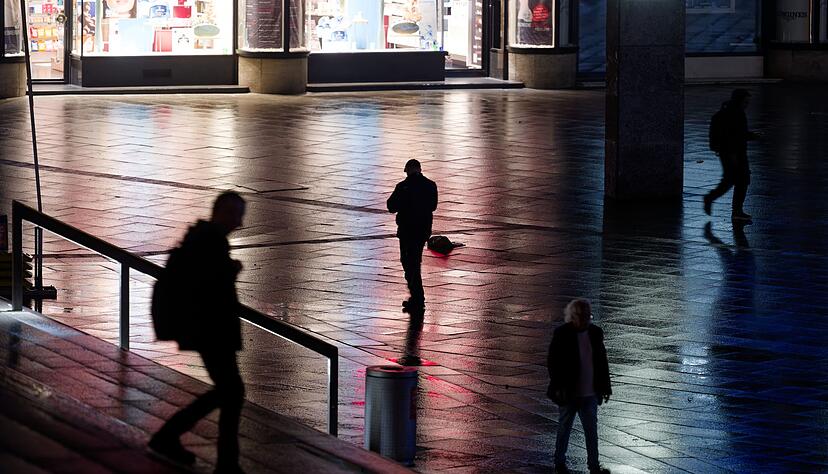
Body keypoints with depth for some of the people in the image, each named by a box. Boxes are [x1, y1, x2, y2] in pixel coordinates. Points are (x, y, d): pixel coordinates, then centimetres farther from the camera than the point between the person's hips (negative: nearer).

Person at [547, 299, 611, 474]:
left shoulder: (595, 333, 2)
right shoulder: (562, 333, -12)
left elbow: (602, 361, 9)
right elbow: (552, 362, -11)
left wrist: (605, 386, 8)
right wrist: (558, 388, -16)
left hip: (590, 393, 4)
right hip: (569, 393, -4)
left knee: (592, 430, 3)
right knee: (564, 428, 11)